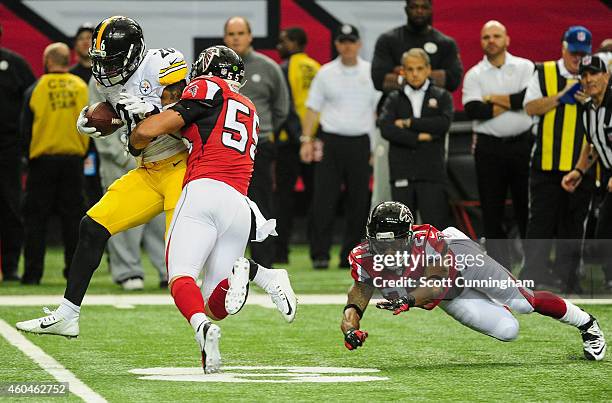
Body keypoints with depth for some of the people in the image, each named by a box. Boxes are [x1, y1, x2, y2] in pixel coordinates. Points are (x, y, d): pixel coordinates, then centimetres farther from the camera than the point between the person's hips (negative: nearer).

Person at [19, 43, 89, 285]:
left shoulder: (35, 90, -5)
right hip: (74, 159, 2)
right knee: (73, 217, 6)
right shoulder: (81, 87, 0)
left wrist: (29, 156, 10)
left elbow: (25, 129, -3)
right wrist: (83, 152, 12)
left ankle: (32, 272, 0)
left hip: (42, 158, -2)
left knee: (35, 218, 4)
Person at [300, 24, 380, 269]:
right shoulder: (326, 73, 6)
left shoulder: (371, 72, 7)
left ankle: (350, 254, 10)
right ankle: (320, 254, -6)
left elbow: (379, 109, 7)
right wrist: (306, 140, -3)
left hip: (360, 143, 1)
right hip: (331, 142, -1)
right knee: (324, 199, -7)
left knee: (359, 201, 3)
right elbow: (312, 108, 7)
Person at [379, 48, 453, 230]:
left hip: (432, 173, -2)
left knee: (436, 222, -7)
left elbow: (444, 123, -10)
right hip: (402, 173, 2)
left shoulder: (442, 97, 9)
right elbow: (386, 129, -6)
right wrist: (419, 138, -11)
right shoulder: (394, 99, 10)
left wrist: (408, 122, -7)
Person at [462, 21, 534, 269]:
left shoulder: (525, 67, 4)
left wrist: (493, 98, -8)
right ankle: (499, 265, 9)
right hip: (489, 148, 1)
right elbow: (473, 110, -11)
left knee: (526, 206, 1)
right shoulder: (474, 75, 5)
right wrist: (511, 103, -9)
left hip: (522, 144, -1)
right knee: (492, 211, 3)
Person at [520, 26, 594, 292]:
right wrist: (561, 96, -13)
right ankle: (534, 272, 3)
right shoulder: (543, 74, 6)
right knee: (541, 219, -2)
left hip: (581, 164, 2)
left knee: (574, 222, 4)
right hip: (547, 160, -2)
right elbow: (531, 107, -5)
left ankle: (567, 275, 10)